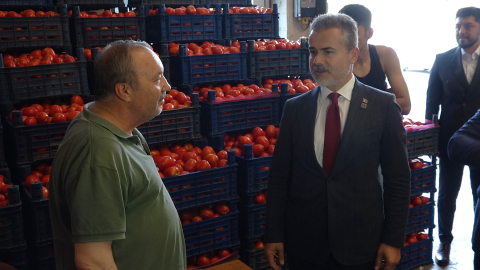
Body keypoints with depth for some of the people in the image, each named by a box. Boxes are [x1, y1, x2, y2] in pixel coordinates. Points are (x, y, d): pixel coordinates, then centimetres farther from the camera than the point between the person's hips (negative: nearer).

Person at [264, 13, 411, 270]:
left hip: (360, 246, -1)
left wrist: (393, 240, -4)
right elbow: (279, 176, 1)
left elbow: (398, 178, -3)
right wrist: (274, 235, 0)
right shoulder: (295, 108, 0)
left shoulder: (383, 106, -6)